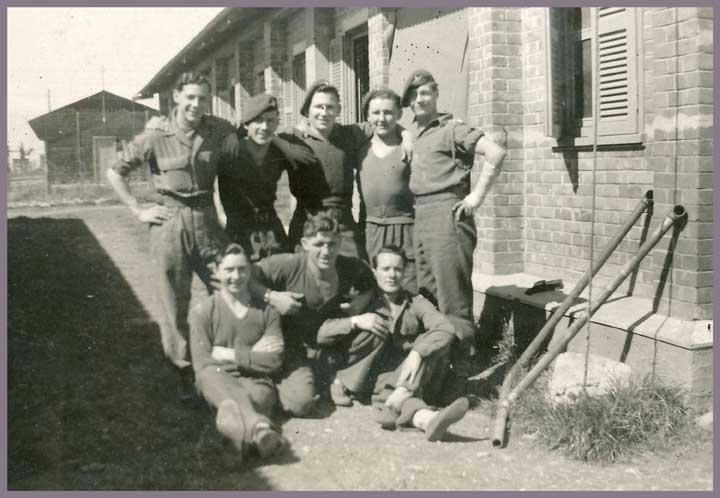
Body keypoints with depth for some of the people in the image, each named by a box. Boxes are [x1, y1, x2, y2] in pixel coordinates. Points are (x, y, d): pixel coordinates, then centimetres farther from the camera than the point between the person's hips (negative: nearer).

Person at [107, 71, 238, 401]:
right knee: (175, 305, 6)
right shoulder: (155, 136, -5)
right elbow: (115, 172, 3)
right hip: (169, 225, -2)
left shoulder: (220, 132, 0)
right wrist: (138, 210, -3)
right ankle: (183, 370, 22)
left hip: (207, 222, 2)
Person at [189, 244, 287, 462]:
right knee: (210, 374, -39)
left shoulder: (267, 312, 10)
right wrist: (252, 356, -6)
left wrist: (227, 354, -7)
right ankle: (259, 429, -65)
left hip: (256, 381, 2)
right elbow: (202, 364, -4)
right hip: (218, 381, -2)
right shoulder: (202, 312, 5)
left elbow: (274, 361, -2)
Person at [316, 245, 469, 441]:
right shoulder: (364, 303, 8)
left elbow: (446, 329, -14)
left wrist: (417, 353, -32)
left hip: (402, 375, 1)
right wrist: (355, 321, -17)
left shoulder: (416, 303, 6)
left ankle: (402, 394, -43)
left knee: (437, 343, -21)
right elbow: (322, 336, -1)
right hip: (365, 379, -1)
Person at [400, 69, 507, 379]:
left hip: (447, 212, -8)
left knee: (452, 295, -5)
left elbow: (496, 153, -14)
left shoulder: (452, 128, -4)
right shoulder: (411, 133, 17)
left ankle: (460, 367, 3)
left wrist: (478, 195, -14)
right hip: (419, 216, 8)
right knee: (426, 293, 13)